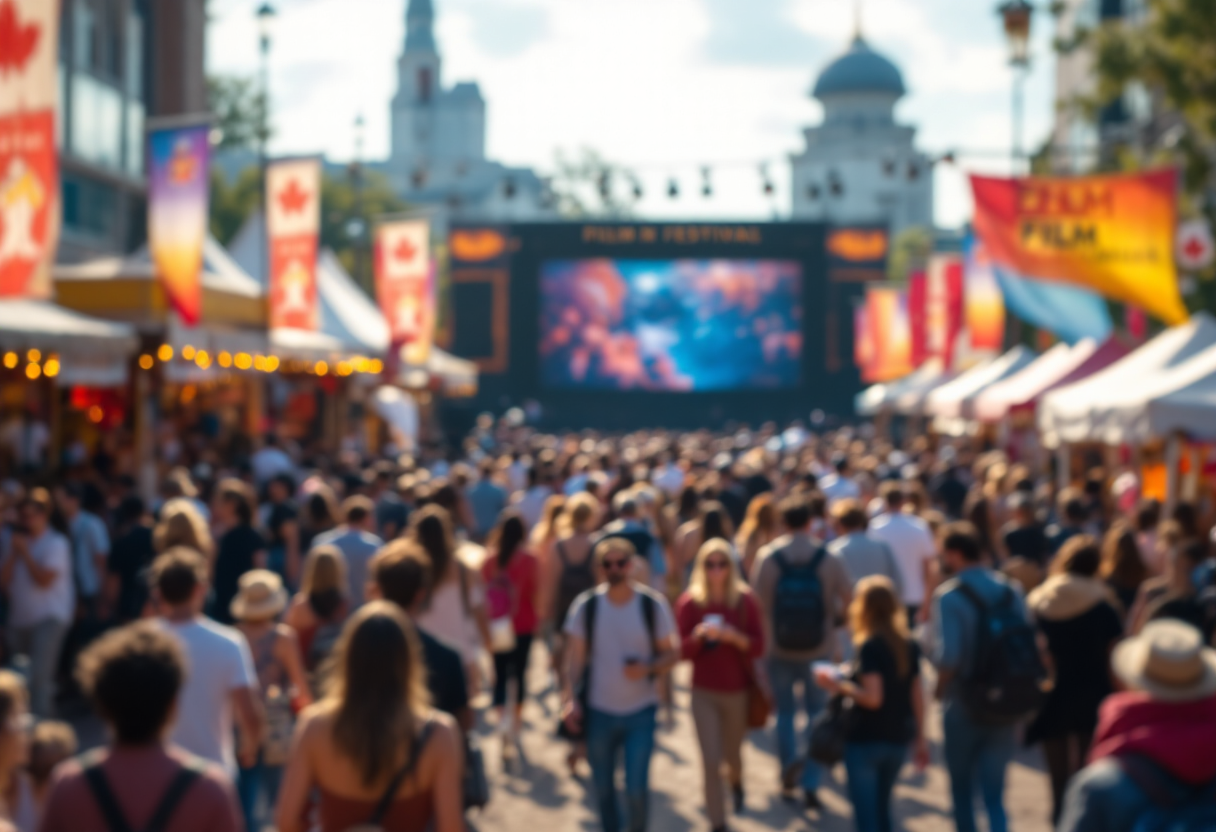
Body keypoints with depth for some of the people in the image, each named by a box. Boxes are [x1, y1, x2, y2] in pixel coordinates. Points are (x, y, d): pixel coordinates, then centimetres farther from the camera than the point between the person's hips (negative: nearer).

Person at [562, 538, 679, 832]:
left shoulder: (653, 605, -5)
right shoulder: (586, 606, -3)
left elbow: (671, 654, 0)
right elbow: (575, 657, -1)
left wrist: (648, 668, -20)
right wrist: (569, 699, -13)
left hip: (641, 711, -1)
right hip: (598, 711, 1)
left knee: (637, 788, -6)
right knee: (603, 787, 11)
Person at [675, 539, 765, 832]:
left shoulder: (745, 601, -7)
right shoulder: (689, 603, -7)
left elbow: (759, 647, -9)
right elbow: (682, 651, -7)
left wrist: (734, 637, -26)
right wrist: (699, 635, -26)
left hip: (738, 692, 1)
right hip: (704, 693, -1)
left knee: (732, 753, 18)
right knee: (710, 762, -5)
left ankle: (736, 781, 54)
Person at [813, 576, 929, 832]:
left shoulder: (869, 646, -15)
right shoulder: (909, 646, 5)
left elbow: (873, 697, -22)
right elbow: (917, 696, 9)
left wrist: (838, 685, -10)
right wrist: (920, 739, 17)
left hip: (866, 740, -7)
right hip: (897, 741, 7)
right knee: (881, 809, 22)